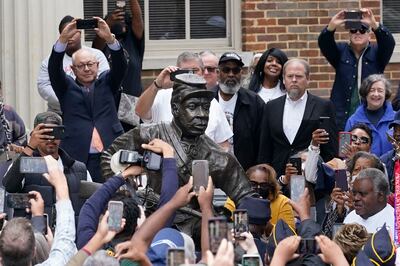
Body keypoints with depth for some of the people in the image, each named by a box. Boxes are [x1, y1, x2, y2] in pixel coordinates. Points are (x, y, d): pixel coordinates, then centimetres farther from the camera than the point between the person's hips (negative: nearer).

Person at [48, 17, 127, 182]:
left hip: (110, 155, 1)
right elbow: (54, 68, -2)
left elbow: (120, 66, 1)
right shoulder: (67, 88, 13)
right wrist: (63, 39, -17)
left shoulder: (106, 84, 16)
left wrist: (109, 39, -17)